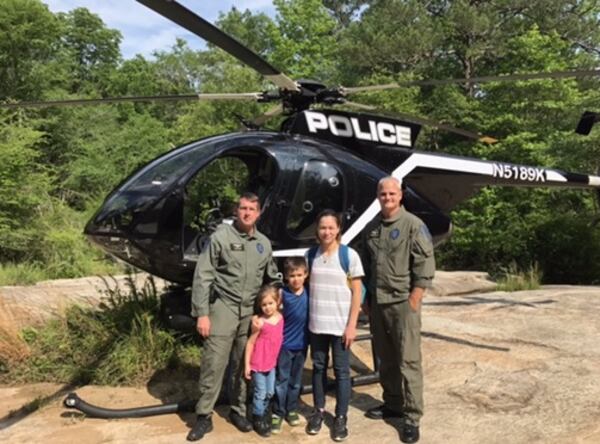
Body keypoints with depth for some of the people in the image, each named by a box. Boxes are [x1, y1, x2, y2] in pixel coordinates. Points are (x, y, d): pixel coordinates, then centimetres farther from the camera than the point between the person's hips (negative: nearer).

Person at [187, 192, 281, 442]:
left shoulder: (264, 243, 9)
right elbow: (202, 276, -8)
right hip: (223, 308, -4)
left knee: (243, 366, 12)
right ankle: (204, 417, 11)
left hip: (251, 312, 4)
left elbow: (272, 279, 19)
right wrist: (202, 313, -12)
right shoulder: (221, 236, -6)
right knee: (213, 364, -2)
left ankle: (238, 411, 28)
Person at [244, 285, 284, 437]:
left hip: (272, 363, 5)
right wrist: (247, 364, -12)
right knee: (260, 393, 5)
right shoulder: (259, 322, -19)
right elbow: (250, 343, -13)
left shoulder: (280, 317, -4)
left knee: (270, 392, 17)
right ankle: (258, 419, 23)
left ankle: (263, 414, 38)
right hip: (258, 363, -5)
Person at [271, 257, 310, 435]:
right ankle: (278, 413, 16)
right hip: (284, 344, -3)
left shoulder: (309, 293, -5)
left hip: (301, 344, 3)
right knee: (281, 380, 4)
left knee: (296, 381, 15)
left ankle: (292, 410, 30)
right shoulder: (283, 293, -13)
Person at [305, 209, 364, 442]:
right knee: (318, 367, 13)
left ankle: (341, 417, 19)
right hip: (316, 324, 3)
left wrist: (352, 325, -10)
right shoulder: (311, 255, 3)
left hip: (340, 325, -3)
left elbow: (357, 293, -6)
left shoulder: (349, 255, -7)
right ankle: (319, 411, 29)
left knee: (341, 370, 6)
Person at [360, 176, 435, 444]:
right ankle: (392, 403, 30)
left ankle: (412, 417, 6)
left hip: (403, 302, -6)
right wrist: (366, 298, 15)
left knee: (408, 360, -3)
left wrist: (414, 298, -14)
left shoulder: (413, 225, -6)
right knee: (385, 359, 15)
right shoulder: (371, 228, 12)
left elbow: (425, 264, -10)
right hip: (377, 302, 6)